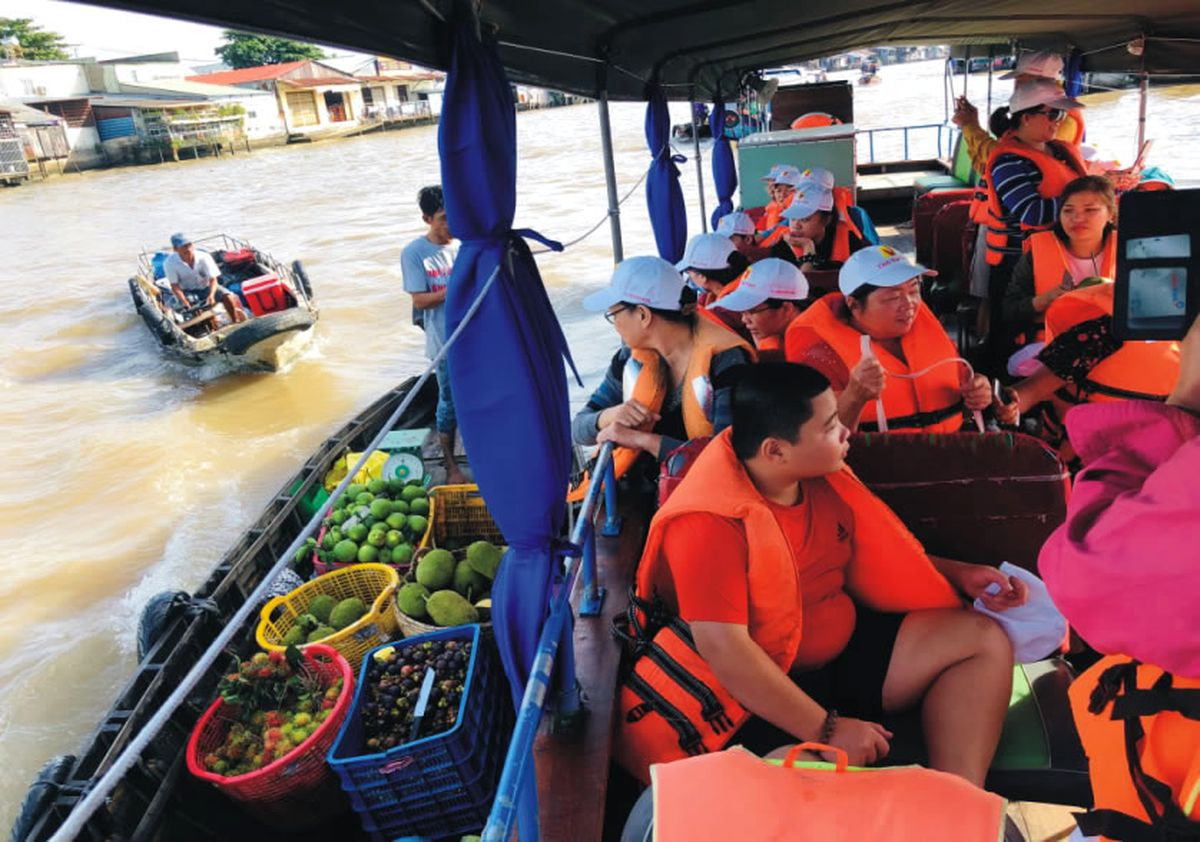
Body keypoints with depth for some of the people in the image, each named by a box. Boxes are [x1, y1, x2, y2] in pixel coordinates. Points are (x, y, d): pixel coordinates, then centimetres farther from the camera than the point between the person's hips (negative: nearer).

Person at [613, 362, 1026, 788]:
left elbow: (877, 557, 19)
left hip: (839, 653, 9)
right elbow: (723, 648, -28)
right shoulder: (710, 521, -24)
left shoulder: (821, 475, 1)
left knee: (983, 640, -1)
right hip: (751, 695, -8)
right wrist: (825, 730, -25)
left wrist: (960, 575, 7)